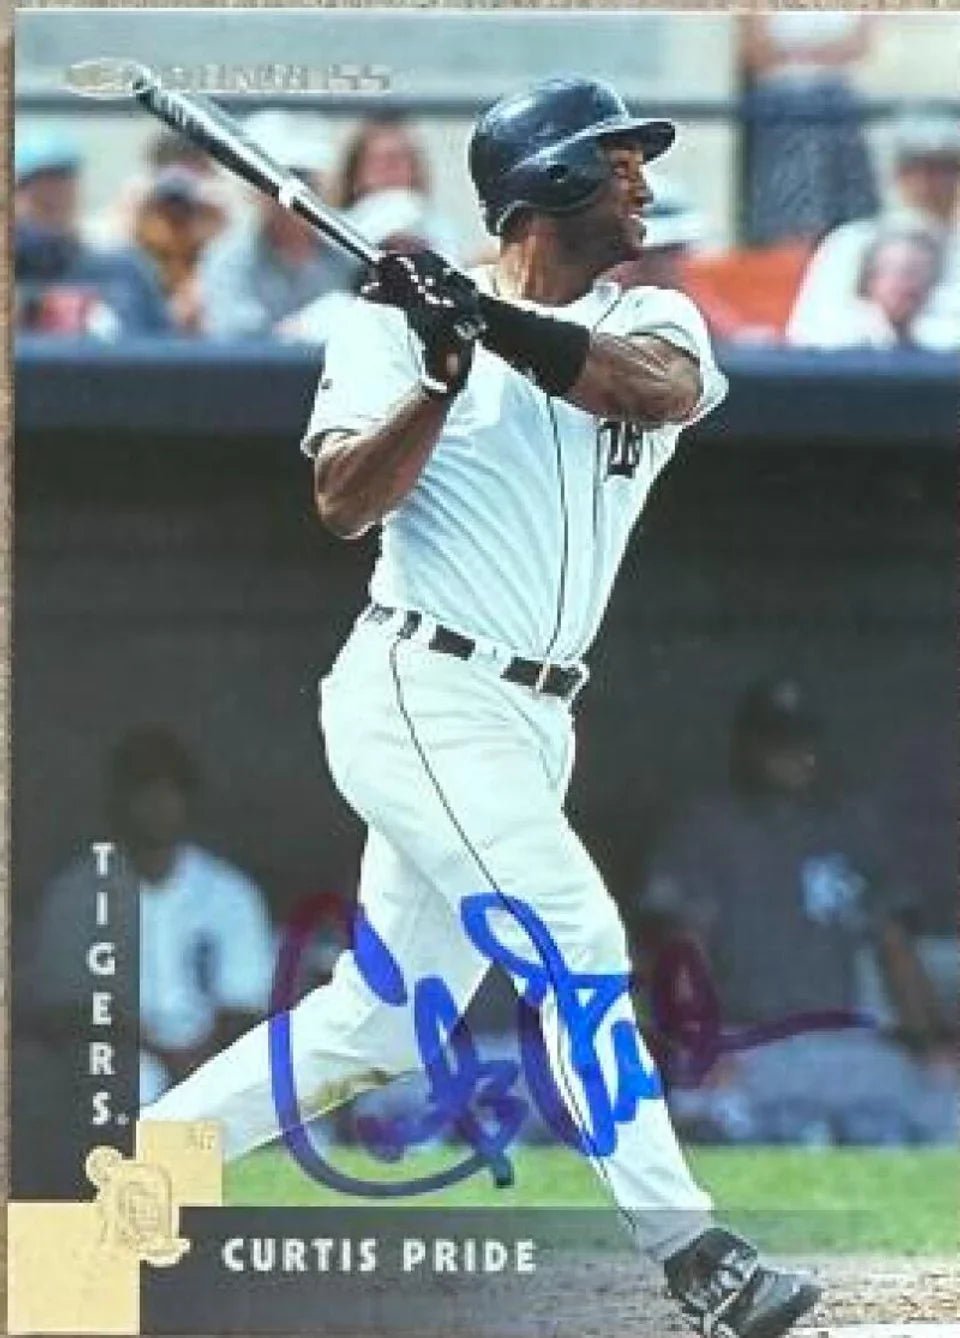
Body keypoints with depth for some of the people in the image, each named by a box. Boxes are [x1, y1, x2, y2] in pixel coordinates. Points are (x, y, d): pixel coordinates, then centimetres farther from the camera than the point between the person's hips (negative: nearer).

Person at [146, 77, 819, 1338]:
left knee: (378, 1022, 9)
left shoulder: (652, 324, 10)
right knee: (576, 945, -18)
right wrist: (442, 376, -27)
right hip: (422, 699, -7)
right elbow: (345, 503, -14)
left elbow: (655, 388, -15)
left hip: (526, 730, 7)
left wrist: (493, 321, -26)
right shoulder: (397, 323, -2)